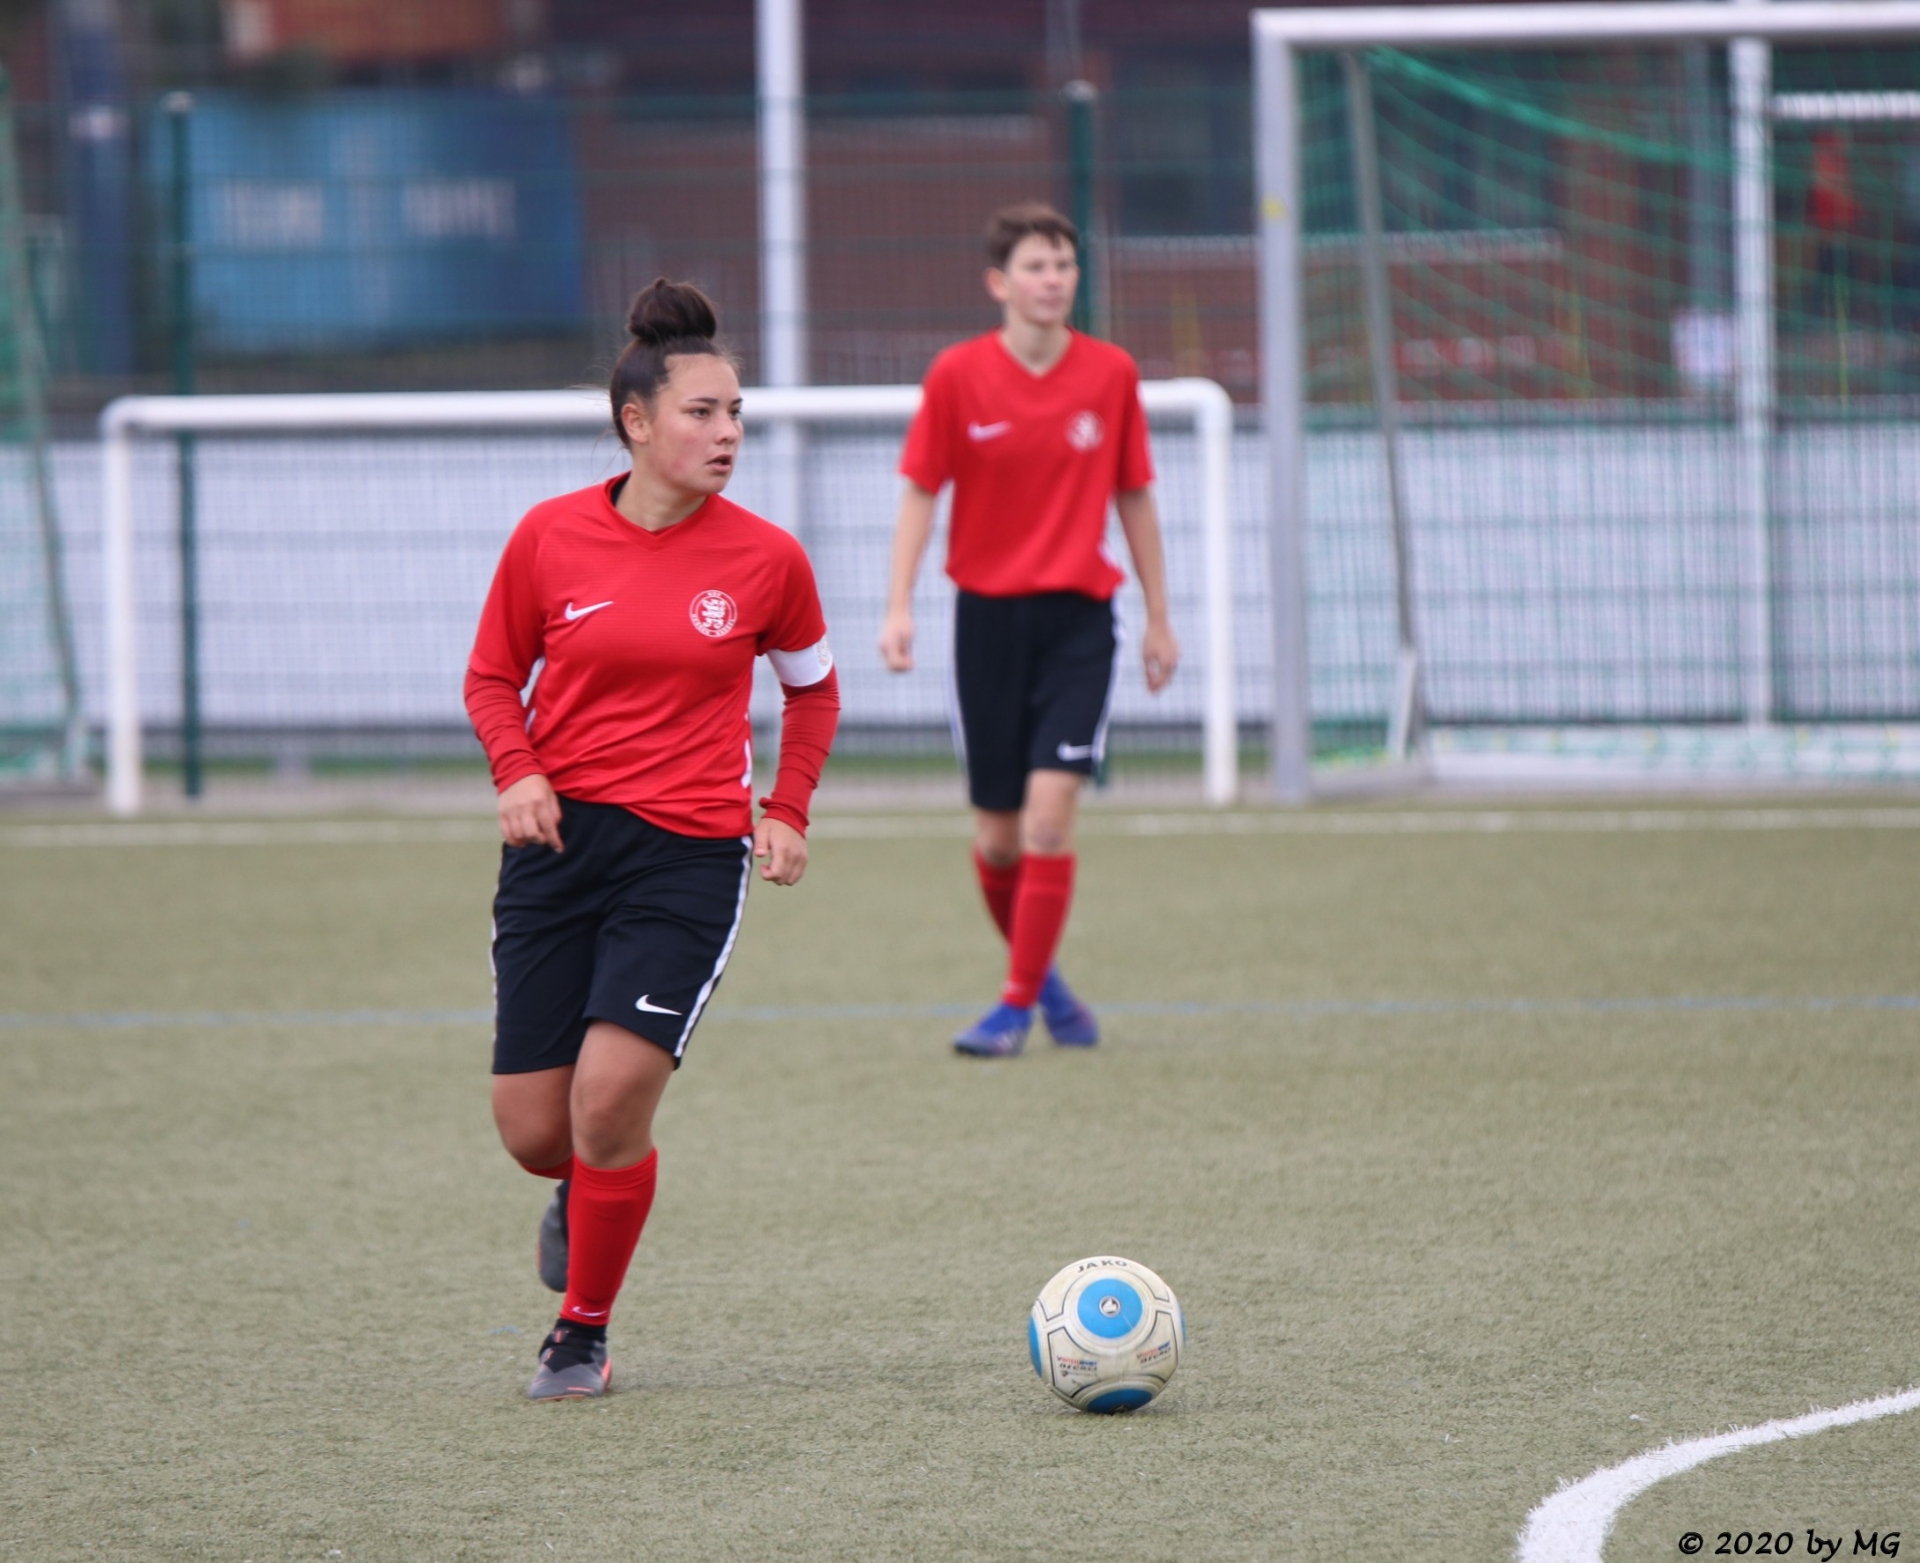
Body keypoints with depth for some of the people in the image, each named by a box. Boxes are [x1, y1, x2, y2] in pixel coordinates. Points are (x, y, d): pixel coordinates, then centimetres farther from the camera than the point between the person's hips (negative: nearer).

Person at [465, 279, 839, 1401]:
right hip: (559, 840, 1)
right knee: (532, 1130, 1)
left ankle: (583, 1336, 4)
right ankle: (584, 1193, 40)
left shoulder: (765, 560, -2)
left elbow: (813, 685, 16)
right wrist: (518, 771, -8)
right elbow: (493, 677, 11)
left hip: (692, 855, -1)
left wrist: (789, 812, 5)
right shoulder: (550, 539, -2)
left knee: (612, 1095, -16)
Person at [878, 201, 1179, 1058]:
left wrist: (1158, 618, 12)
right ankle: (1039, 972, 30)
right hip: (988, 610, 0)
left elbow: (1134, 496, 9)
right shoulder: (958, 375, -4)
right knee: (996, 835, 5)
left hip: (1078, 615, 0)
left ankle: (1019, 1003, -6)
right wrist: (899, 608, -10)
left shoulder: (1111, 374, 0)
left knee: (1049, 811, -14)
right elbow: (919, 492, 1)